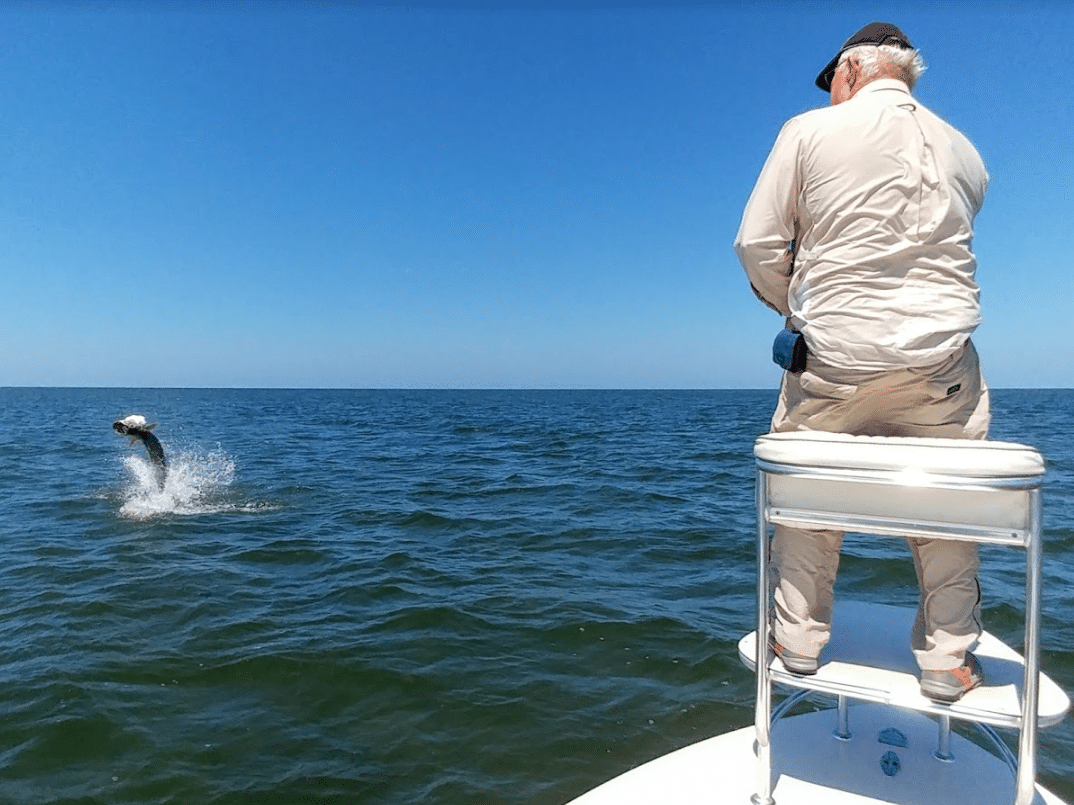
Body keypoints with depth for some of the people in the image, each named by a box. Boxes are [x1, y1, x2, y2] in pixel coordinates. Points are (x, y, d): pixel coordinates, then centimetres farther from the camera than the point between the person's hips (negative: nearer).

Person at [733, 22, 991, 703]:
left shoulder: (810, 131, -1)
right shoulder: (965, 154, 12)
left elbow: (757, 243, -3)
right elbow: (941, 253, 19)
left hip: (834, 358, -2)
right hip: (942, 358, 3)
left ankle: (798, 642, 23)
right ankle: (948, 659, 23)